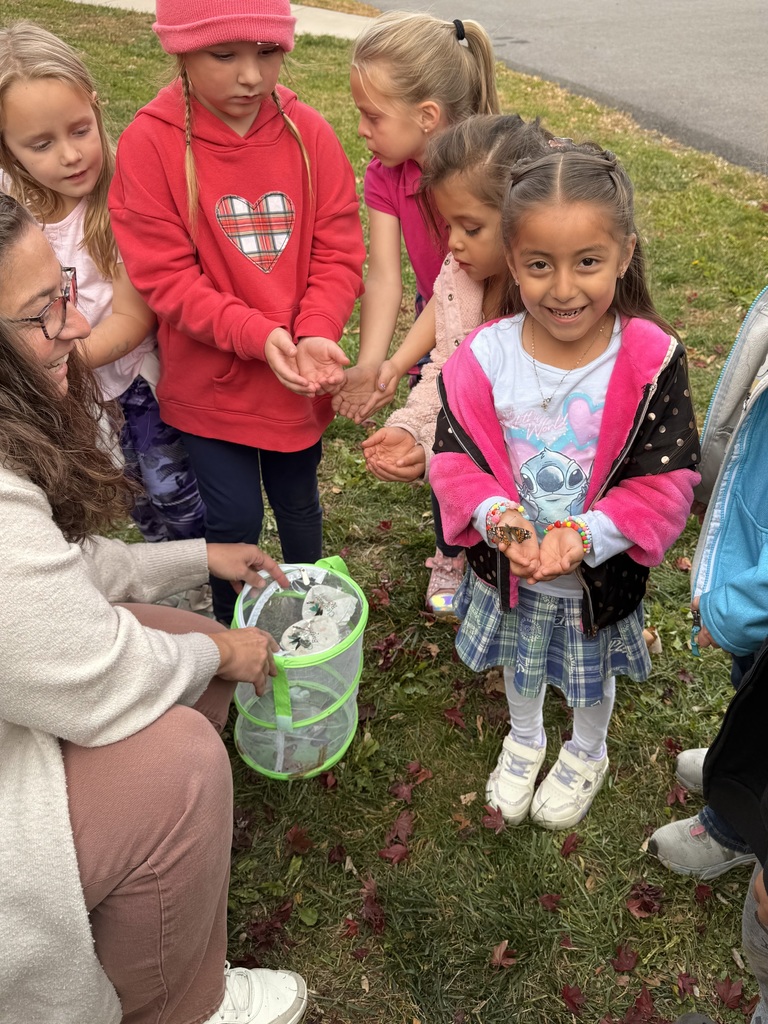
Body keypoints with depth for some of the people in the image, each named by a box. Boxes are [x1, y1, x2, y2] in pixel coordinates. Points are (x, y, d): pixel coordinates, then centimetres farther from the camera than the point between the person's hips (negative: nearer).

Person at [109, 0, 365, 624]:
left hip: (295, 377, 3)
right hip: (209, 379, -2)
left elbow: (338, 252, -7)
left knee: (298, 504, 19)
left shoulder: (309, 133, -7)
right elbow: (165, 277, -15)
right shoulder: (149, 143, -14)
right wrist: (257, 334, -26)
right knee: (235, 515, 4)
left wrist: (316, 335, -23)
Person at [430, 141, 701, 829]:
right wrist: (499, 517, -31)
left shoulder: (652, 362, -23)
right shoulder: (484, 357, -20)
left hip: (603, 573, -1)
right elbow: (456, 459, -13)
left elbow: (666, 482, -19)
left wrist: (585, 535, -31)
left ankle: (588, 754, 59)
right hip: (510, 566, 1)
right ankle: (524, 740, 61)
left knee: (592, 674, 27)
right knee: (518, 660, 29)